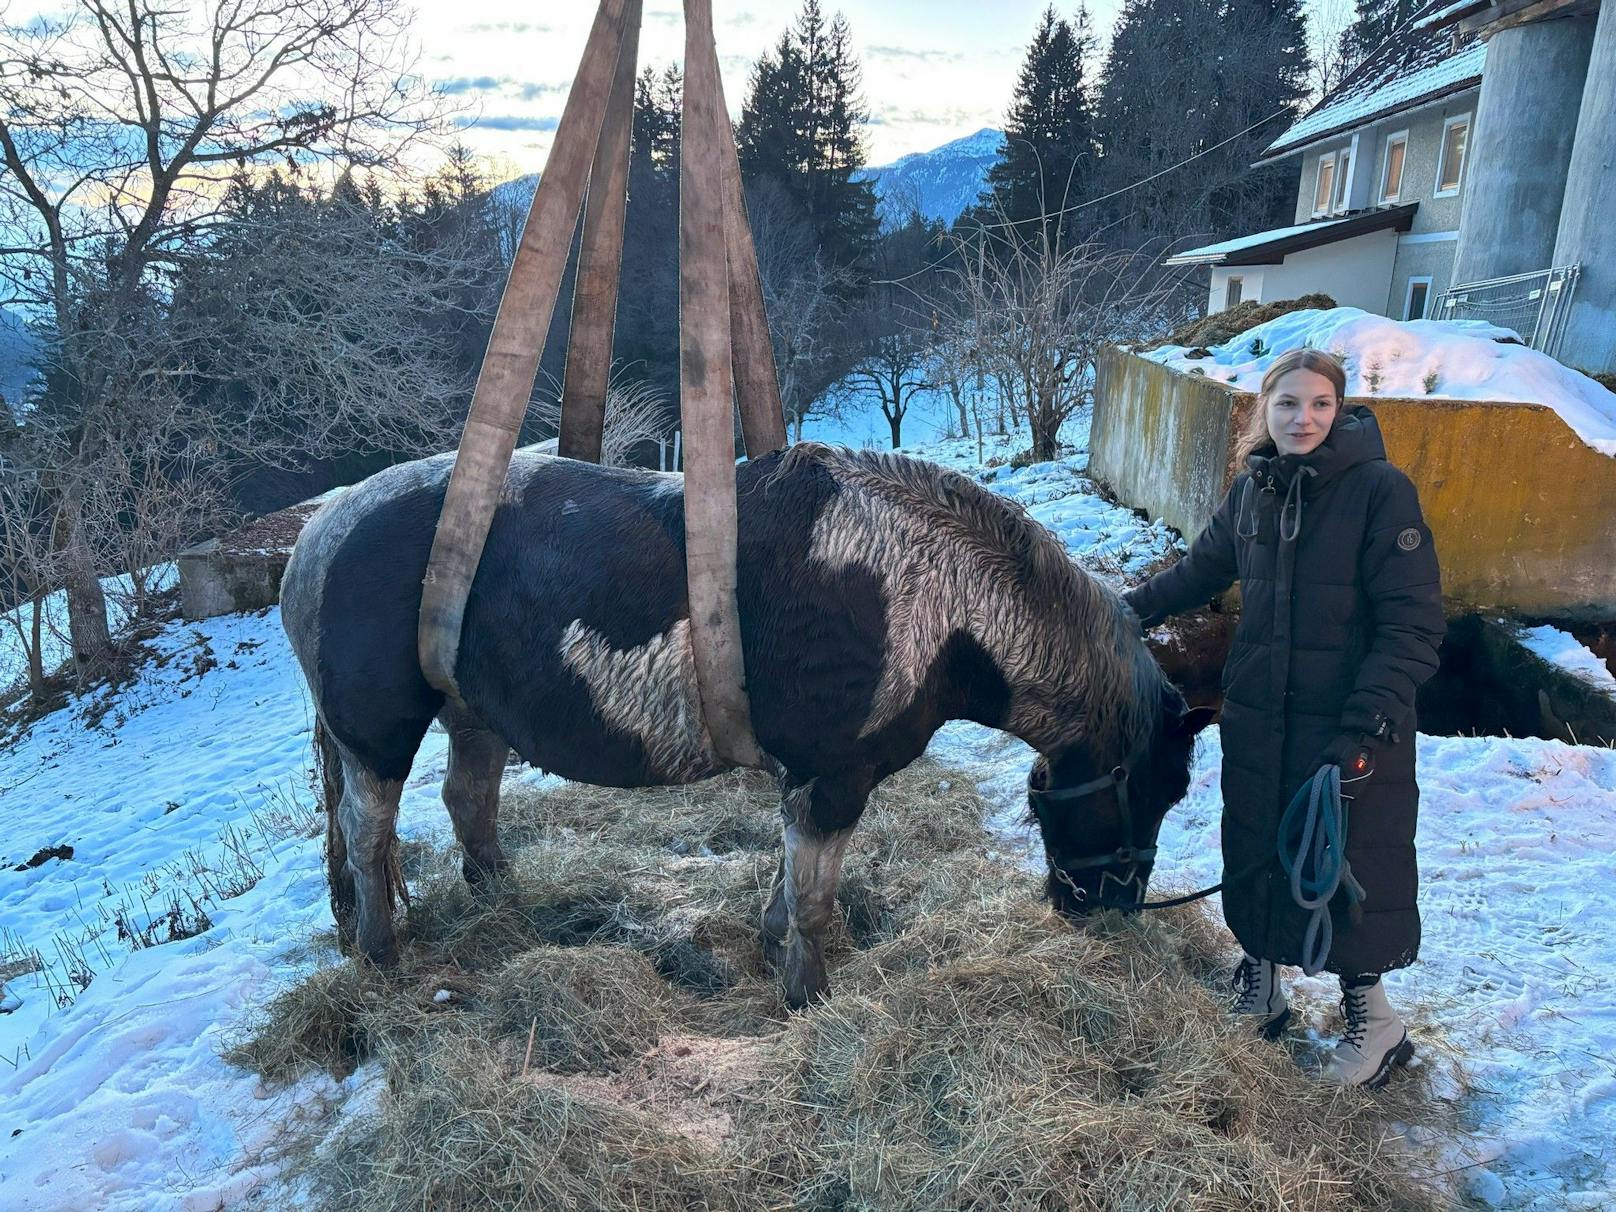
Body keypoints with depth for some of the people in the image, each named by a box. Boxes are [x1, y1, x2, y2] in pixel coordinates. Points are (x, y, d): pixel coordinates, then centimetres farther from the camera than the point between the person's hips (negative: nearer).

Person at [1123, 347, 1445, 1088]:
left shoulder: (1381, 490, -13)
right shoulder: (1252, 490, 2)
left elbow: (1414, 625, -16)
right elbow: (1200, 570, 20)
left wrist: (1367, 723, -23)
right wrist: (1127, 610, 14)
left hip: (1352, 729, -5)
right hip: (1256, 721, 5)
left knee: (1350, 868, 4)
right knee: (1254, 855, 16)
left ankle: (1371, 1017, 28)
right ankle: (1257, 990, 40)